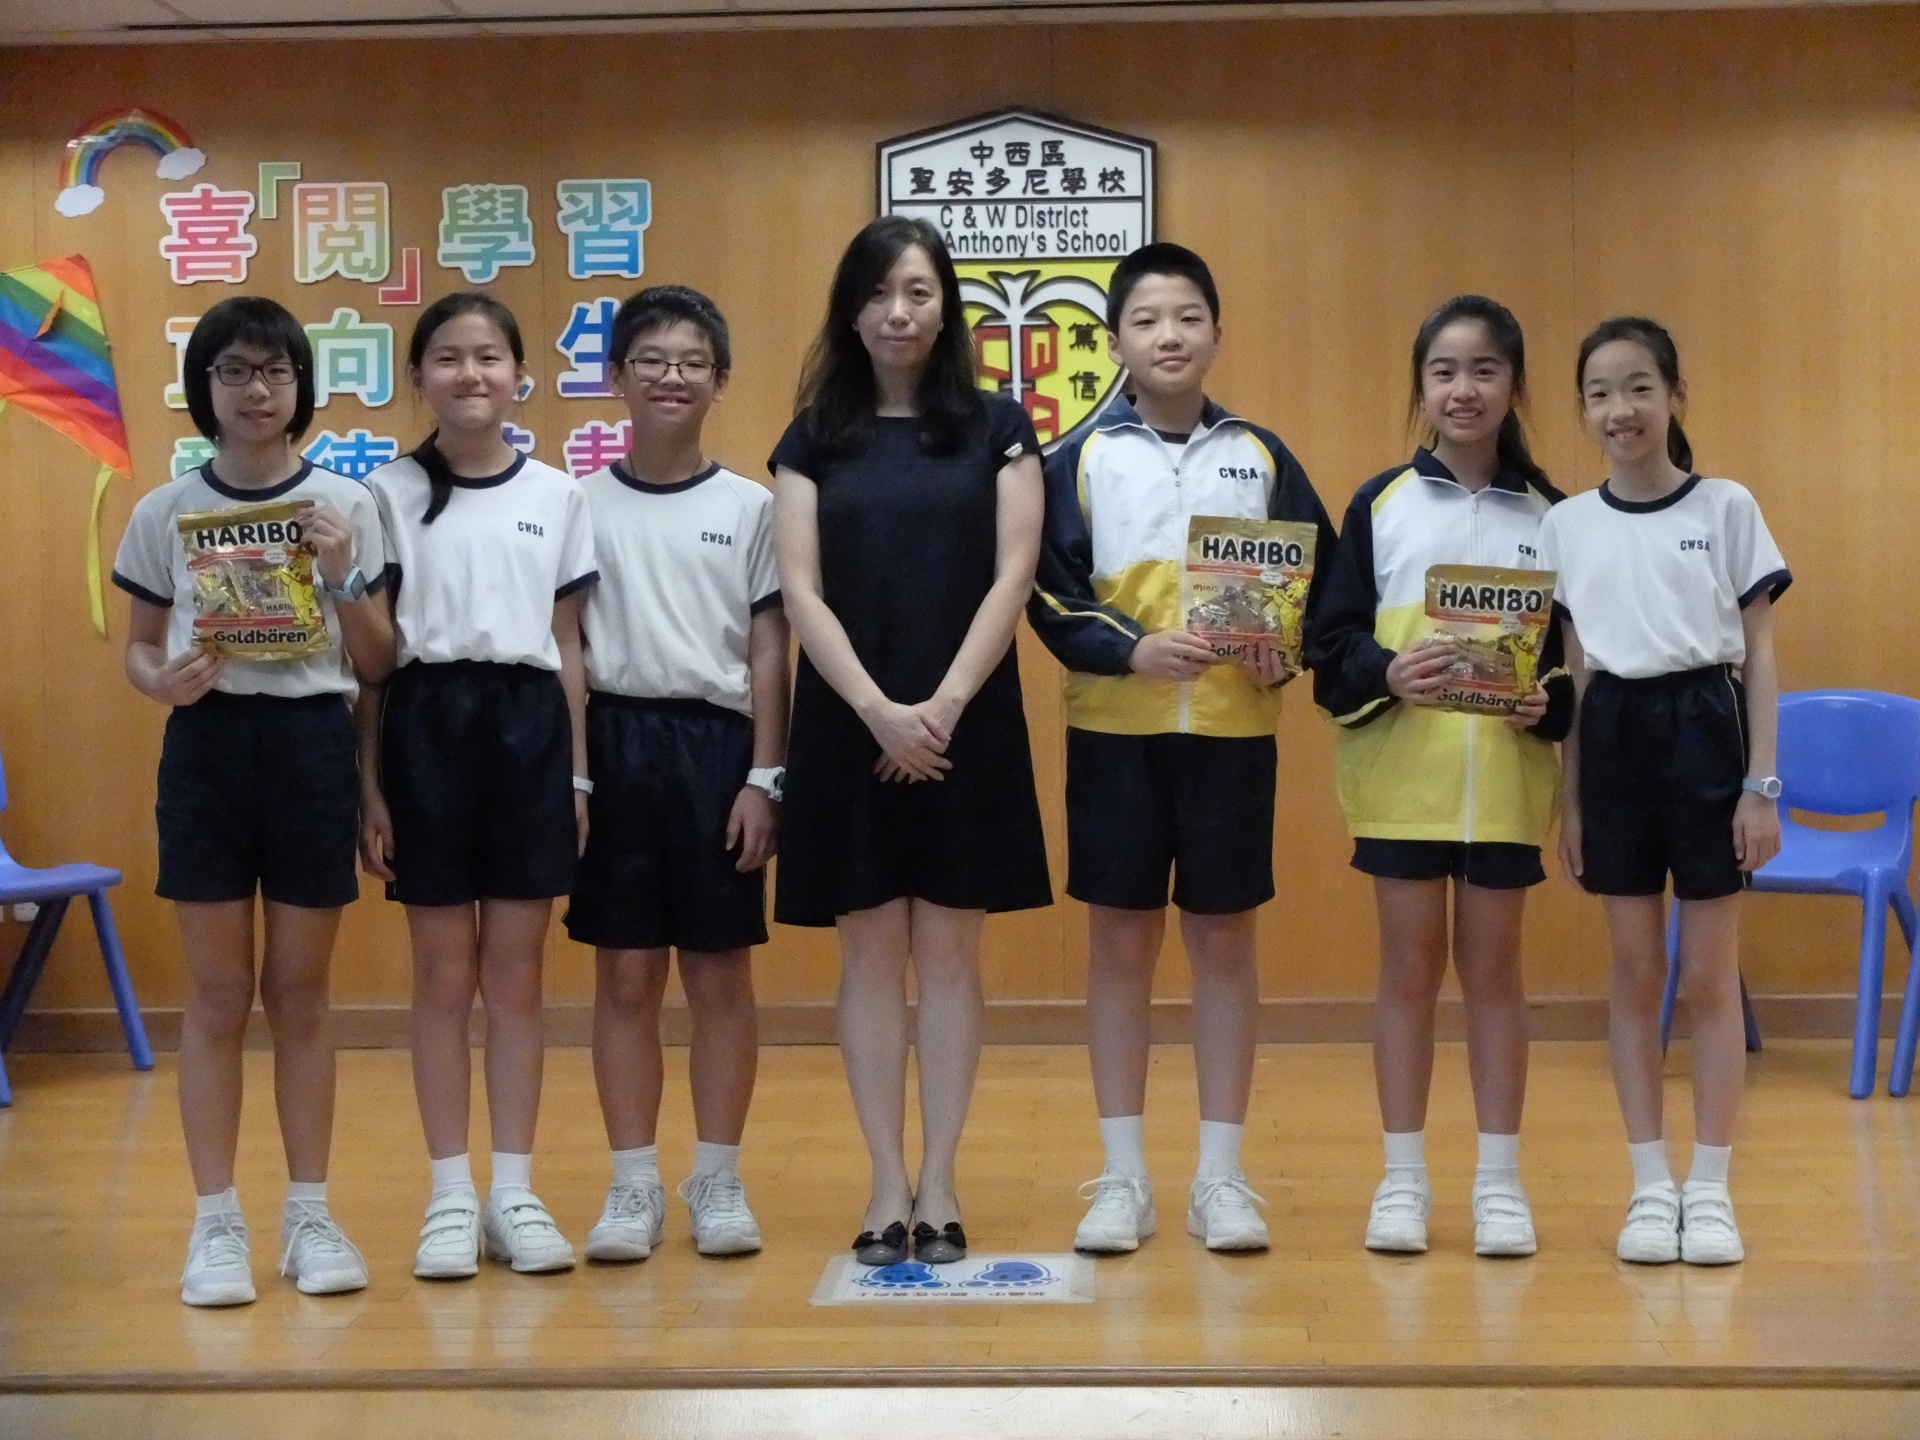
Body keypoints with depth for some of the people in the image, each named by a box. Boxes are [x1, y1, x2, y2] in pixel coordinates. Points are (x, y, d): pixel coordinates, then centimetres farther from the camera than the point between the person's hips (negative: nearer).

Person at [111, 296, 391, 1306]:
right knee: (217, 997, 4)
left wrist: (343, 580, -14)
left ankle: (309, 1215, 17)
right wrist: (162, 682, -13)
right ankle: (217, 1224, 12)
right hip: (206, 748, 0)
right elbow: (138, 647, 9)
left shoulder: (346, 505, 2)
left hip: (312, 745, 0)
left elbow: (377, 668, 3)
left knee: (299, 994, 7)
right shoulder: (164, 512, 4)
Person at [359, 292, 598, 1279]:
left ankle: (515, 1192, 15)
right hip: (428, 726, -1)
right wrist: (367, 785, -4)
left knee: (515, 976, 6)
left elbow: (569, 648, 9)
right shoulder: (390, 493, 2)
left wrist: (580, 774, 5)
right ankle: (451, 1196, 14)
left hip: (529, 726, 1)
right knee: (444, 977, 4)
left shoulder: (558, 496, 7)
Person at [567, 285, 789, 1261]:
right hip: (615, 741, 0)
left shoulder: (749, 505, 5)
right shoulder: (582, 503, 5)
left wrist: (764, 778, -4)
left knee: (719, 975, 5)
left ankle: (718, 1181, 16)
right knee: (625, 976, 5)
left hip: (716, 743, 0)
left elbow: (768, 650, 3)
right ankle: (632, 1185, 14)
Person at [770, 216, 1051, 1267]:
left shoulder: (997, 428, 5)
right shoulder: (813, 439, 6)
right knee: (872, 954, 4)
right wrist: (878, 710, -15)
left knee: (949, 953, 4)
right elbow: (802, 594, -2)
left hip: (968, 724, -1)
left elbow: (1012, 578, -3)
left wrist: (944, 705, -14)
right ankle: (888, 1184, 12)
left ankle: (939, 1182, 12)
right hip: (849, 726, 1)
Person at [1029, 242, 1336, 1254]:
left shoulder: (1261, 456, 6)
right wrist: (1132, 651, -17)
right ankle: (1123, 1177, 14)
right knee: (1120, 943, 4)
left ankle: (1221, 1177, 15)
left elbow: (1320, 581, 7)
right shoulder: (1082, 459, 2)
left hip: (1233, 729, 1)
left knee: (1224, 942, 6)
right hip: (1115, 730, -1)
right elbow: (1049, 593, -3)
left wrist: (1289, 653, -11)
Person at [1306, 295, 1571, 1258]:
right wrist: (1387, 673, -19)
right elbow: (1329, 644, -1)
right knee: (1409, 969, 7)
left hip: (1507, 777, 0)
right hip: (1401, 774, 0)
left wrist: (1549, 703, -14)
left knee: (1492, 968, 9)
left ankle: (1499, 1180, 18)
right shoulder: (1379, 505, 2)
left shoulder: (1547, 513, 3)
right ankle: (1403, 1179, 16)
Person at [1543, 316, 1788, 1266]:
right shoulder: (1566, 524, 6)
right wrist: (1567, 796, 5)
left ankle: (1711, 1189, 12)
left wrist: (1761, 785, -5)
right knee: (1635, 974, 7)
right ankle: (1651, 1186, 15)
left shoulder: (1727, 508, 0)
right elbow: (1569, 673, 8)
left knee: (1710, 976, 2)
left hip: (1705, 732, -2)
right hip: (1615, 741, 2)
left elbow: (1758, 656, 0)